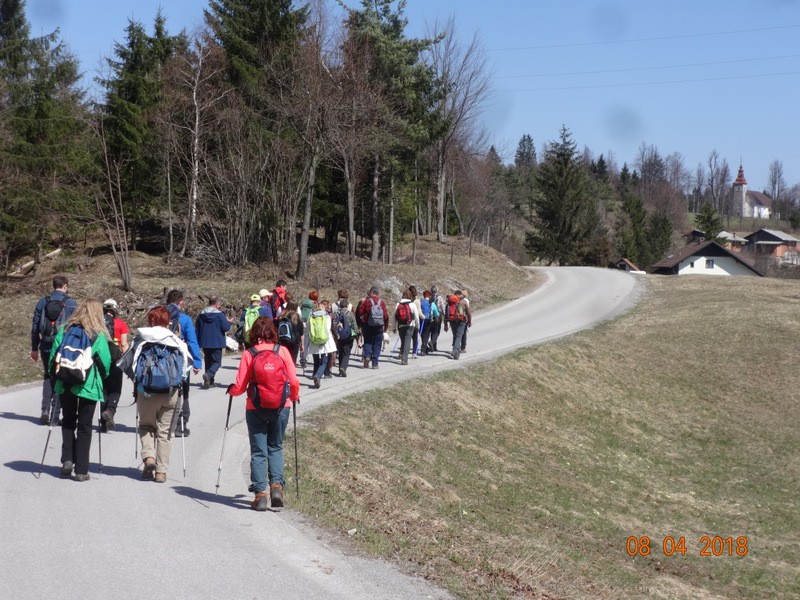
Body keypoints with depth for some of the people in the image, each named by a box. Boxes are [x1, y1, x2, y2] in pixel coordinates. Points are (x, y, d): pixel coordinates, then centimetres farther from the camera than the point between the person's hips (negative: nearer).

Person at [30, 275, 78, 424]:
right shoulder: (71, 304, -3)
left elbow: (35, 326, 7)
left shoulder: (42, 302, 5)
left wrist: (34, 348, 13)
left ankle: (45, 410, -1)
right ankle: (55, 415, 5)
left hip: (46, 347, 2)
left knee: (48, 377, 15)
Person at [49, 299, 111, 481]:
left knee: (68, 422, 20)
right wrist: (102, 378, 13)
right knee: (84, 426, 6)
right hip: (88, 386, -3)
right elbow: (106, 363, -5)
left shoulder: (64, 331, 1)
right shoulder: (98, 336, -7)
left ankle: (67, 460, 6)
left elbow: (53, 358, 3)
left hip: (65, 385, 3)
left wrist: (55, 377, 15)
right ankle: (81, 470, 6)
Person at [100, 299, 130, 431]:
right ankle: (110, 411, -22)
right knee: (115, 390, 7)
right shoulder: (120, 324, 0)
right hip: (115, 359, -3)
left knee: (104, 390, 11)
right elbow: (124, 345, -4)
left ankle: (105, 423, 11)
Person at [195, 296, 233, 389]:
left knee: (208, 361, 16)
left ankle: (210, 382, 14)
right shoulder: (220, 315, -10)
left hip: (204, 343, 5)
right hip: (216, 343, -5)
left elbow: (196, 329, 11)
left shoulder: (201, 315, 8)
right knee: (217, 362, 0)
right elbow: (225, 328, -14)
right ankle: (209, 374, -26)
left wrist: (198, 342, 19)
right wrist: (228, 322, 7)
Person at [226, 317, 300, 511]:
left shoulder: (248, 355, -7)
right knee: (275, 447, 18)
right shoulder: (283, 351, -4)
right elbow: (294, 381, -3)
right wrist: (294, 396, 17)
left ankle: (260, 492, 2)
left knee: (258, 451, 8)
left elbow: (240, 387, -6)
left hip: (256, 409, -1)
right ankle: (277, 483, -1)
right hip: (280, 408, 1)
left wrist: (231, 390, 17)